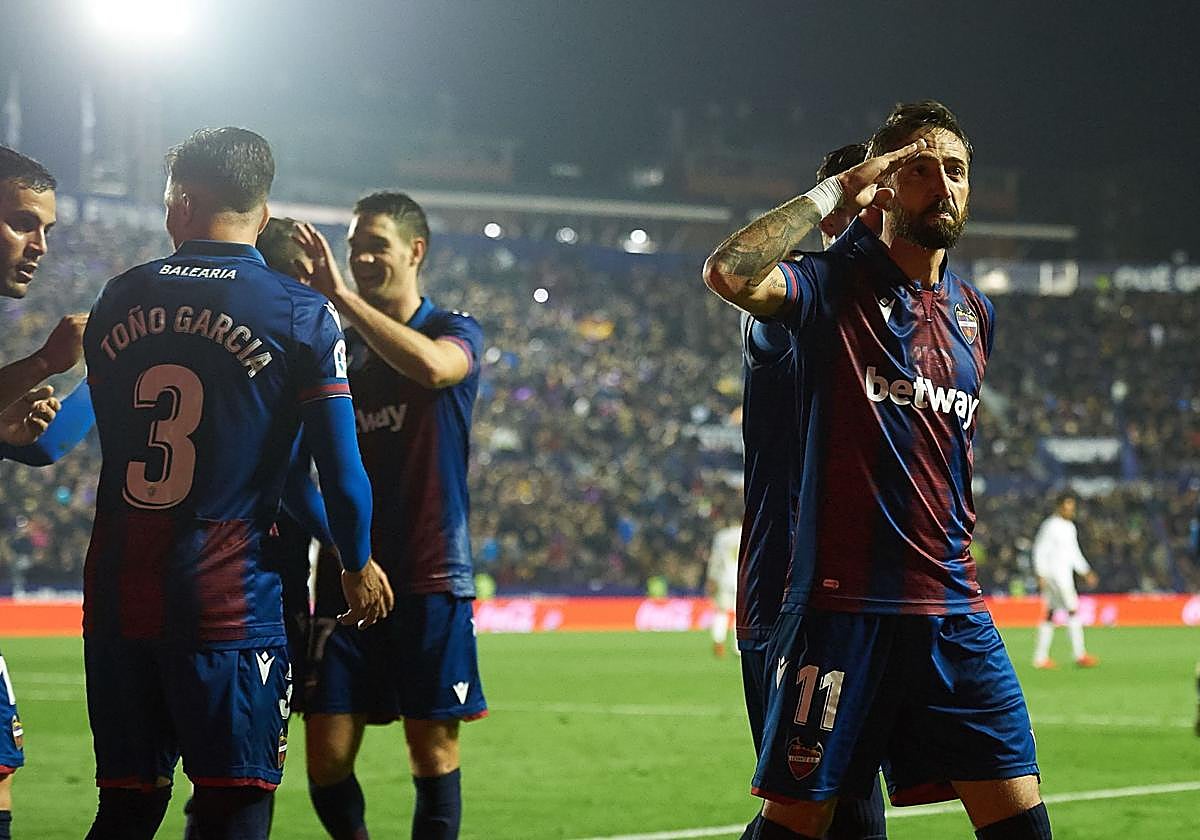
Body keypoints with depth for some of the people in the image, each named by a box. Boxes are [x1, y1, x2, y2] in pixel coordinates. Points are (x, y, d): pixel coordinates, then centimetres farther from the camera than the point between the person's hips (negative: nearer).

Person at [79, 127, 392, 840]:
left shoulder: (117, 302, 8)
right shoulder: (302, 312, -4)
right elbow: (339, 464, -3)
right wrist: (358, 563, 12)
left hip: (117, 591, 4)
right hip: (229, 596, -4)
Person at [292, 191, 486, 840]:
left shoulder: (456, 332, 0)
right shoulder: (336, 346, 13)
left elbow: (432, 366, -25)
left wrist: (338, 294, -25)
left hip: (429, 577, -3)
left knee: (433, 755, 0)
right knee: (326, 755, -2)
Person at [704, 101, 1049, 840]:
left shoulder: (975, 313, 16)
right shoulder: (836, 285, -3)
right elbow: (729, 272, -24)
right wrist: (835, 192, -14)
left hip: (953, 613, 6)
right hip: (843, 605, -5)